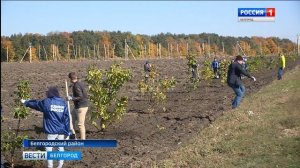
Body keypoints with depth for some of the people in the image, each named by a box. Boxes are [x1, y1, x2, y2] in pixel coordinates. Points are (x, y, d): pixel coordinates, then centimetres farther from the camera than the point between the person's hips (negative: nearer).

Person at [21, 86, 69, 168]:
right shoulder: (63, 102, 4)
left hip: (52, 130, -4)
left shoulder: (47, 102, -5)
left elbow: (36, 104, 12)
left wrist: (26, 102, 30)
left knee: (49, 148, 5)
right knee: (61, 147, 14)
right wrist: (67, 130, 8)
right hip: (62, 130, 4)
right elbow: (66, 118, 3)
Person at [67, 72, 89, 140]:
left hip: (81, 107, -10)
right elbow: (85, 95, 14)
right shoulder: (81, 84, 10)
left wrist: (72, 98, -16)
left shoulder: (76, 86, -18)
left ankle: (83, 139, 3)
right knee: (71, 119, 15)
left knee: (80, 124, -3)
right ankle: (73, 135, 20)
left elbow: (80, 97, -24)